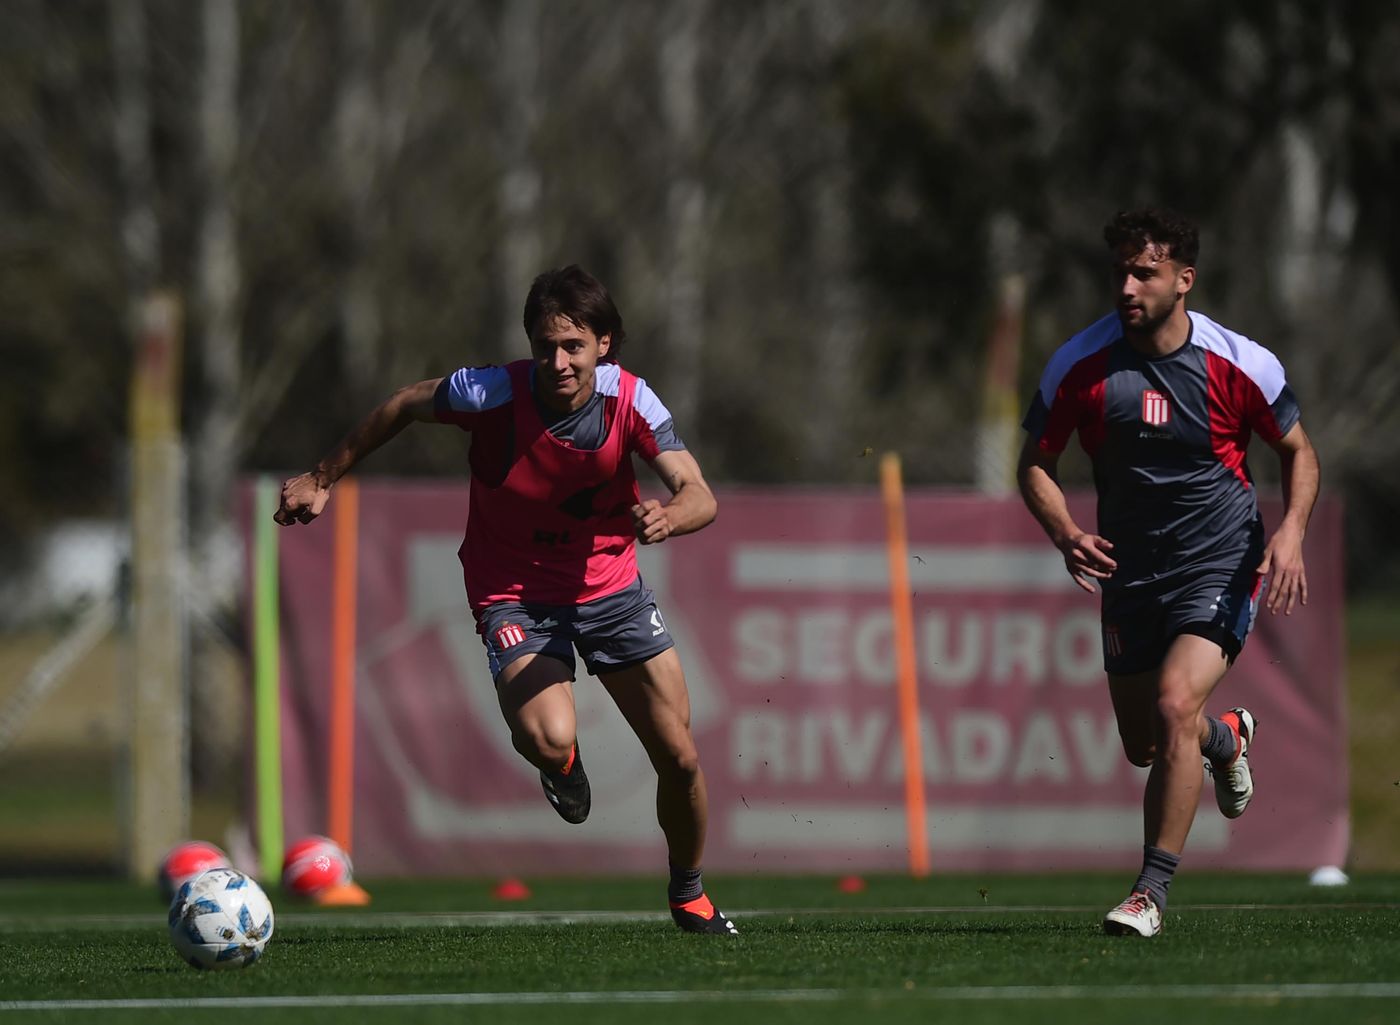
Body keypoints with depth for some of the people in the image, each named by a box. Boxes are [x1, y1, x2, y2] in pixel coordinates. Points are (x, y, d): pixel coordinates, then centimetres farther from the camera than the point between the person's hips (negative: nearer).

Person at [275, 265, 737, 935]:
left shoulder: (629, 400, -17)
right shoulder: (492, 393, -23)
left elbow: (699, 496, -24)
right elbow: (407, 405, -3)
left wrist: (668, 516, -49)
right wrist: (323, 480, 6)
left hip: (610, 583, 3)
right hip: (514, 594, -3)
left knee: (680, 759, 0)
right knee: (549, 742, -29)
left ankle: (688, 894, 30)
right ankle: (563, 767, 12)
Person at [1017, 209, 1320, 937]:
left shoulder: (1239, 364, -12)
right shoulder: (1079, 365, -10)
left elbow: (1298, 451, 3)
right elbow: (1035, 464, 2)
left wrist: (1291, 533, -15)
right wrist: (1066, 535, -17)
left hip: (1220, 567, -4)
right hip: (1130, 570, 4)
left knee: (1175, 705, -25)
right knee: (1143, 745, 13)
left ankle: (1151, 892, -16)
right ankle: (1227, 737, 51)